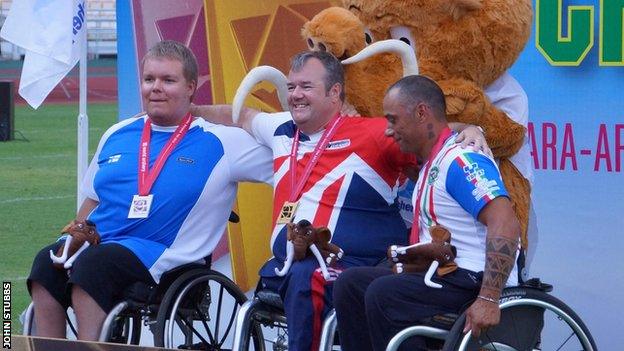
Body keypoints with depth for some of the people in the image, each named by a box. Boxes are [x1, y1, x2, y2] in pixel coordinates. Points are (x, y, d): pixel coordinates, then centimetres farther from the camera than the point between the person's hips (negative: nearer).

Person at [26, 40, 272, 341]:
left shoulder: (219, 143, 7)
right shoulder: (117, 135, 21)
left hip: (157, 254, -5)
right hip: (94, 243, 5)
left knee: (93, 263, -34)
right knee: (48, 261, -26)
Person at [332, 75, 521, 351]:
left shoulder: (462, 160, -15)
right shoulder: (431, 163, 19)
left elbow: (506, 226, -26)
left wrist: (488, 299, -31)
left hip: (474, 280, -10)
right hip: (441, 275, 10)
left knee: (384, 294, -28)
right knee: (350, 284, 1)